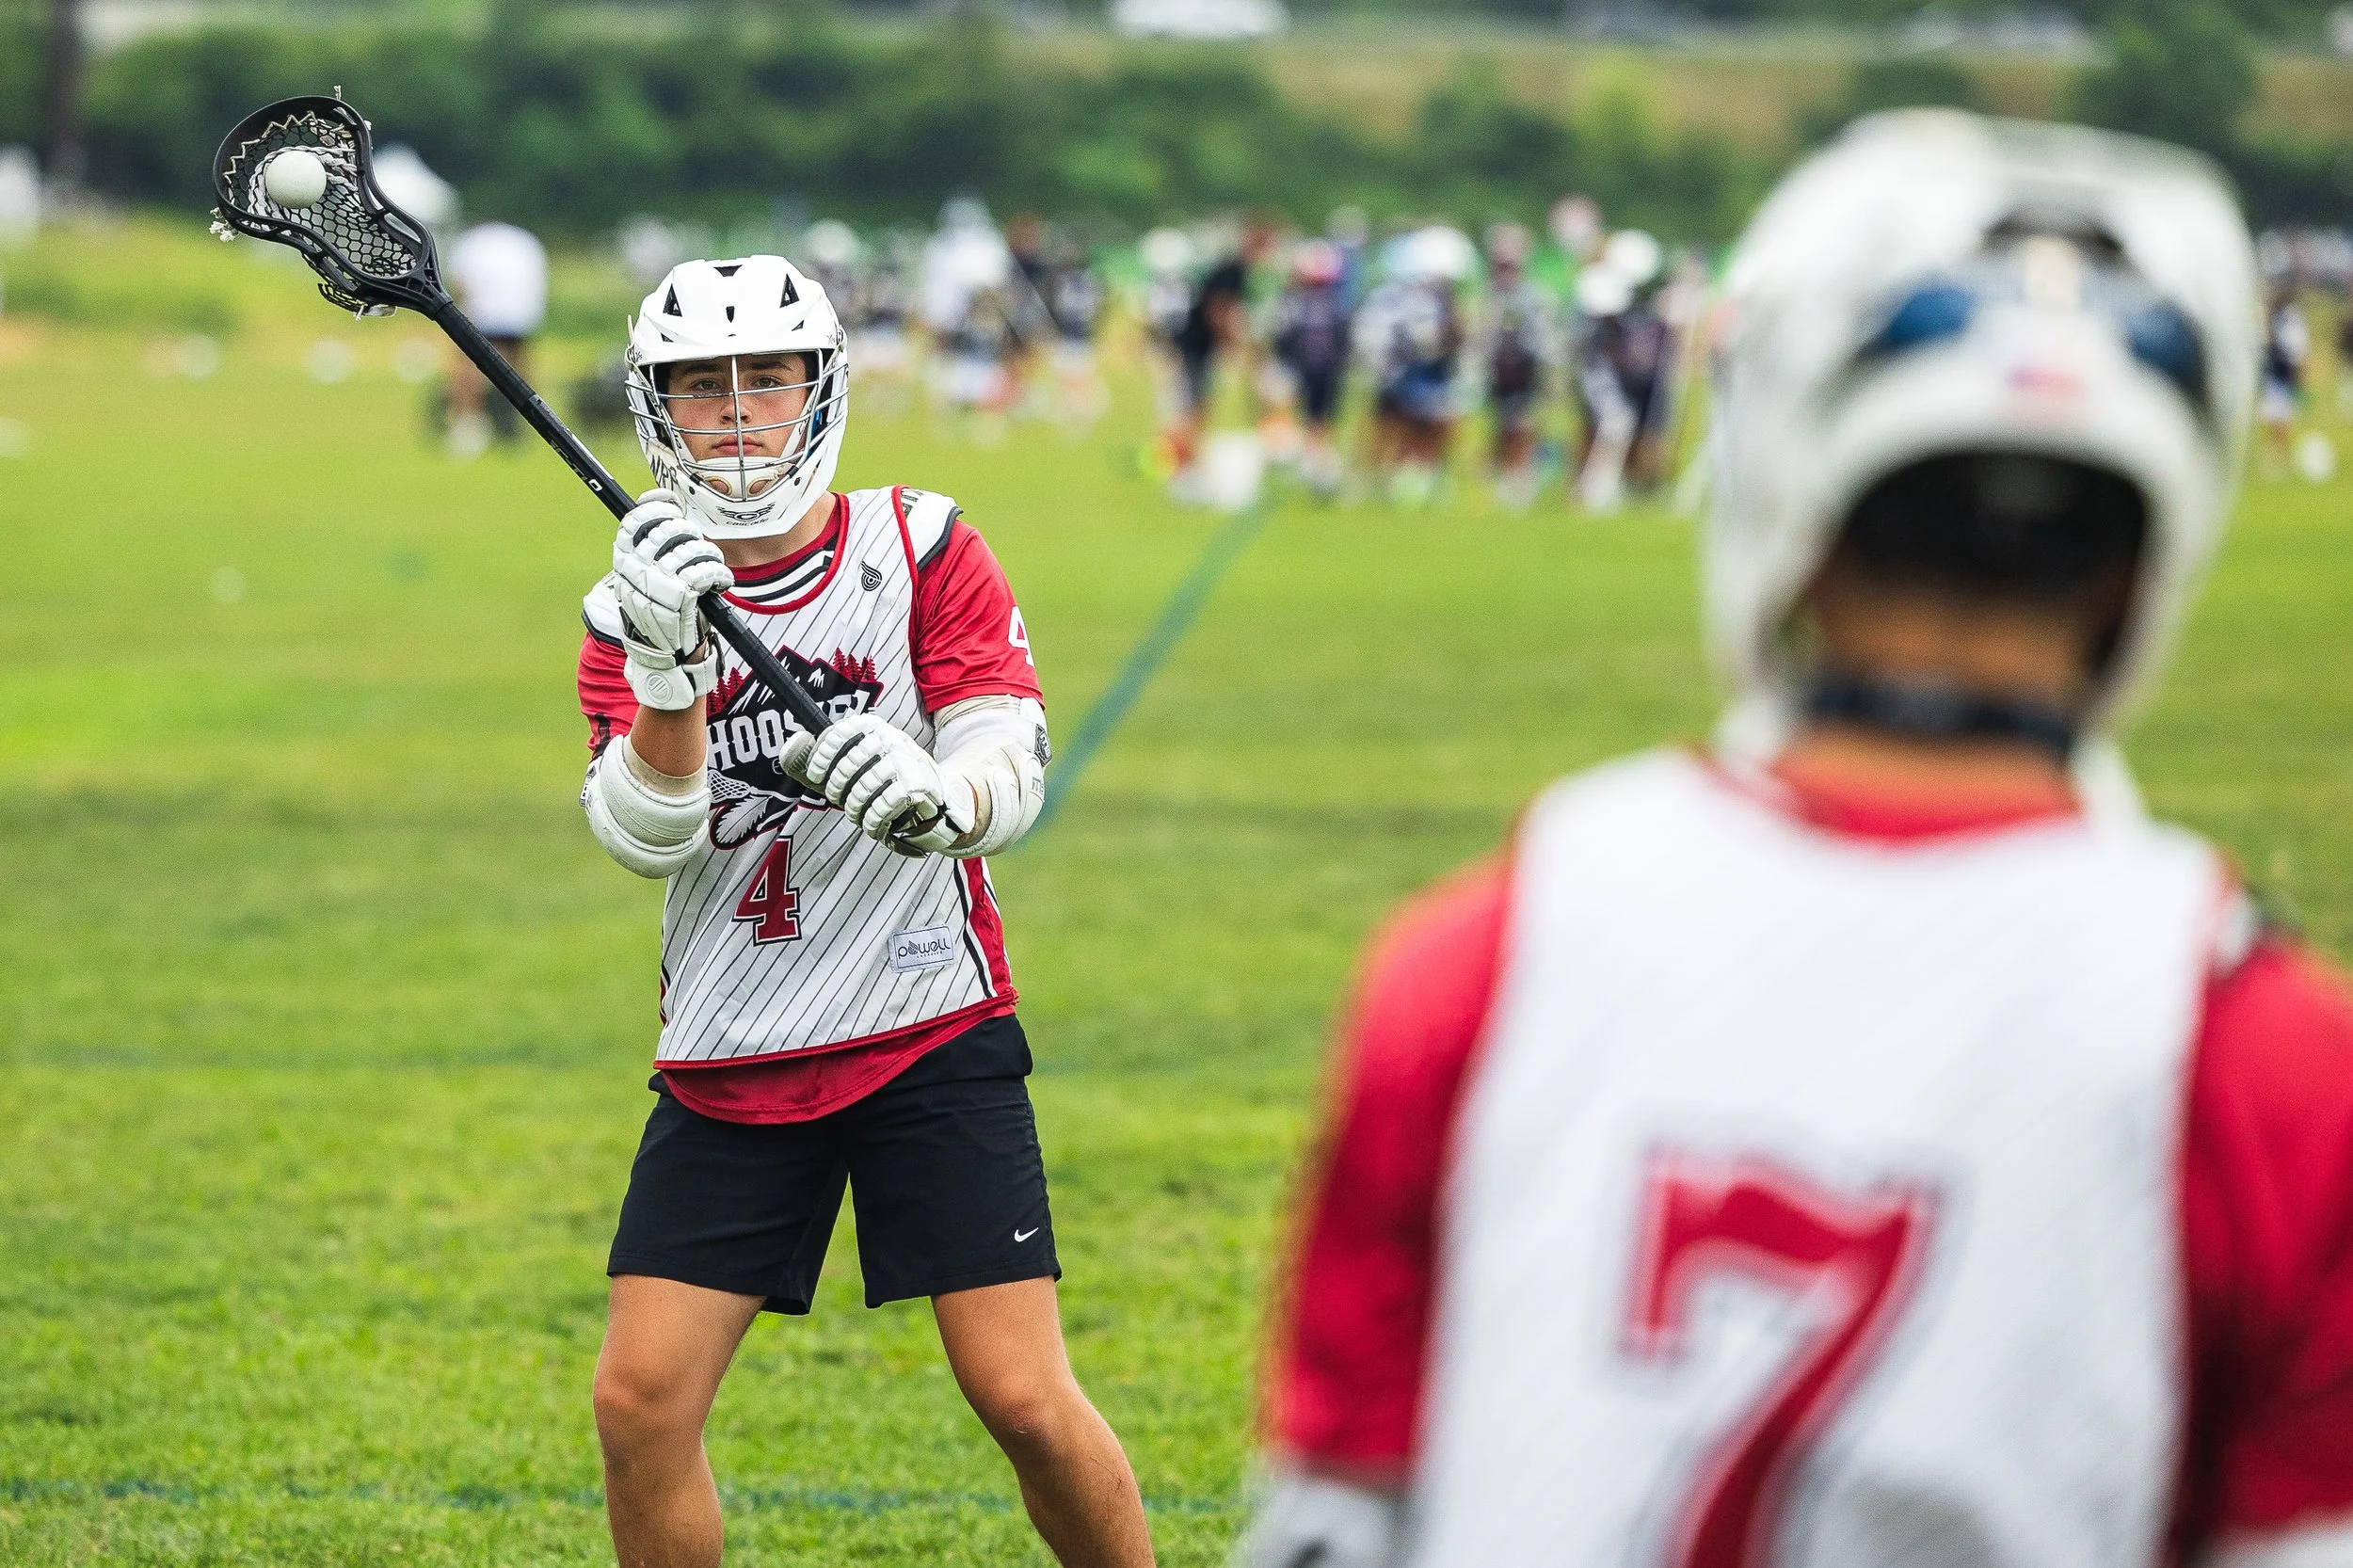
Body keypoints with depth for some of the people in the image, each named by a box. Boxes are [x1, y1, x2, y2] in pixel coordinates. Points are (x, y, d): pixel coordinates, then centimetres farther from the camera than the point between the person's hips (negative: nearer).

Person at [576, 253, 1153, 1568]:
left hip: (934, 1040, -2)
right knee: (641, 1399, -7)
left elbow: (1013, 775, -13)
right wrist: (669, 668, -28)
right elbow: (647, 839, -11)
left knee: (1023, 1397, -10)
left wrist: (934, 795, -36)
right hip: (732, 1065, 2)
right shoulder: (642, 596, 3)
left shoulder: (922, 549, -2)